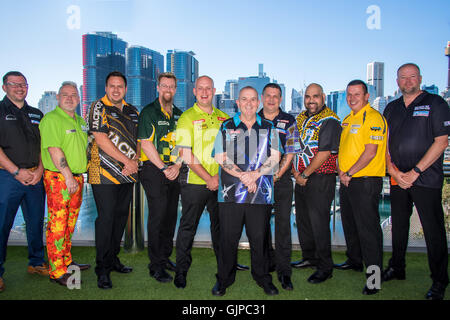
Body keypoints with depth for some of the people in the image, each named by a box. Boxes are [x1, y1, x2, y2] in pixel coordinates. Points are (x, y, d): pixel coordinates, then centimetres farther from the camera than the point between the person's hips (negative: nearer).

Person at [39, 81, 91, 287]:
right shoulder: (51, 119, -8)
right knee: (58, 223, -5)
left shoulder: (80, 121, 17)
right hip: (57, 178, -8)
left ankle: (67, 261, 27)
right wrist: (68, 176, -21)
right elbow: (54, 150, -17)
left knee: (70, 223, 15)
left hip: (77, 178, 8)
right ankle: (57, 271, 3)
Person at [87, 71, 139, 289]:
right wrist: (127, 161, -12)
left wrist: (135, 161, -4)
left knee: (121, 217, 11)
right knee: (106, 218, -5)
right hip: (104, 174, -6)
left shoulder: (132, 111, 15)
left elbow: (138, 140, 15)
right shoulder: (99, 108, -2)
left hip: (128, 174, 6)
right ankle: (102, 269, 6)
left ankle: (113, 259, 25)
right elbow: (101, 140, -12)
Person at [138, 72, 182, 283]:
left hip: (174, 171, 6)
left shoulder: (179, 114, 16)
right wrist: (164, 168, -11)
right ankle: (156, 265, 6)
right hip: (154, 171, -5)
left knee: (171, 215, 10)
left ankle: (166, 257, 25)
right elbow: (146, 144, -9)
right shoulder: (148, 112, -2)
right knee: (158, 216, -5)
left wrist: (177, 166, -3)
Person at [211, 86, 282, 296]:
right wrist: (242, 175, -11)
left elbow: (275, 157, 4)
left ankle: (263, 278, 25)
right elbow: (220, 157, 1)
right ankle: (224, 279, 21)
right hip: (231, 191, 0)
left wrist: (255, 174, -12)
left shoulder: (268, 128, 12)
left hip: (261, 192, 1)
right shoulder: (226, 127, 9)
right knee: (228, 237, 4)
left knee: (260, 237, 7)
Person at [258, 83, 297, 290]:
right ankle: (268, 262, 26)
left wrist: (275, 176, -9)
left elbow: (289, 154, -1)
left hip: (281, 180, -2)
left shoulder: (289, 121, 4)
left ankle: (284, 271, 6)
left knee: (283, 224, -3)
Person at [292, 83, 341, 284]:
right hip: (301, 178, 8)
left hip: (321, 179, -8)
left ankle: (325, 267, 10)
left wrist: (305, 174, -13)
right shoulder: (300, 119, 14)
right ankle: (309, 258, 32)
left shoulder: (330, 121, -10)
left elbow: (324, 153, -18)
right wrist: (296, 172, 1)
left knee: (319, 222, -4)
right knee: (302, 220, 15)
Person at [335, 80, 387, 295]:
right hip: (347, 181, 9)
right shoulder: (347, 119, 17)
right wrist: (340, 171, 5)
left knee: (368, 227, -4)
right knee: (349, 224, 19)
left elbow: (370, 151, -19)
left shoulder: (373, 117, -11)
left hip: (366, 180, -9)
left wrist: (349, 173, -15)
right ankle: (354, 261, 37)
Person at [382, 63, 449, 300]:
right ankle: (397, 269, 29)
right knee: (398, 225, 14)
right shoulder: (391, 108, 13)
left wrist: (415, 172, -13)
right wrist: (392, 169, -4)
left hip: (426, 179, -5)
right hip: (397, 179, 5)